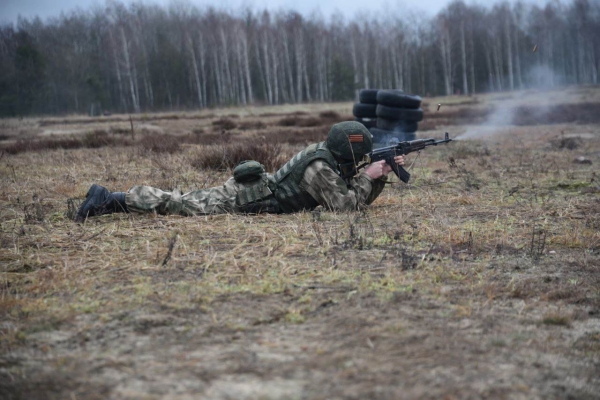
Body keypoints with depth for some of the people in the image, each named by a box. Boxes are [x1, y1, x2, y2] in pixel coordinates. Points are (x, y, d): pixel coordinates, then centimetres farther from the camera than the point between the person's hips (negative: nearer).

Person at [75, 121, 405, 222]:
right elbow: (345, 205, -25)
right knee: (180, 205, -6)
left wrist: (382, 174, 0)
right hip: (241, 200, -8)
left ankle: (111, 198, 18)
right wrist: (367, 177, -16)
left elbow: (362, 198, 14)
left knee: (186, 201, 13)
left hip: (254, 186, 8)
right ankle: (109, 200, -2)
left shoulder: (332, 160, 8)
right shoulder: (320, 169, -22)